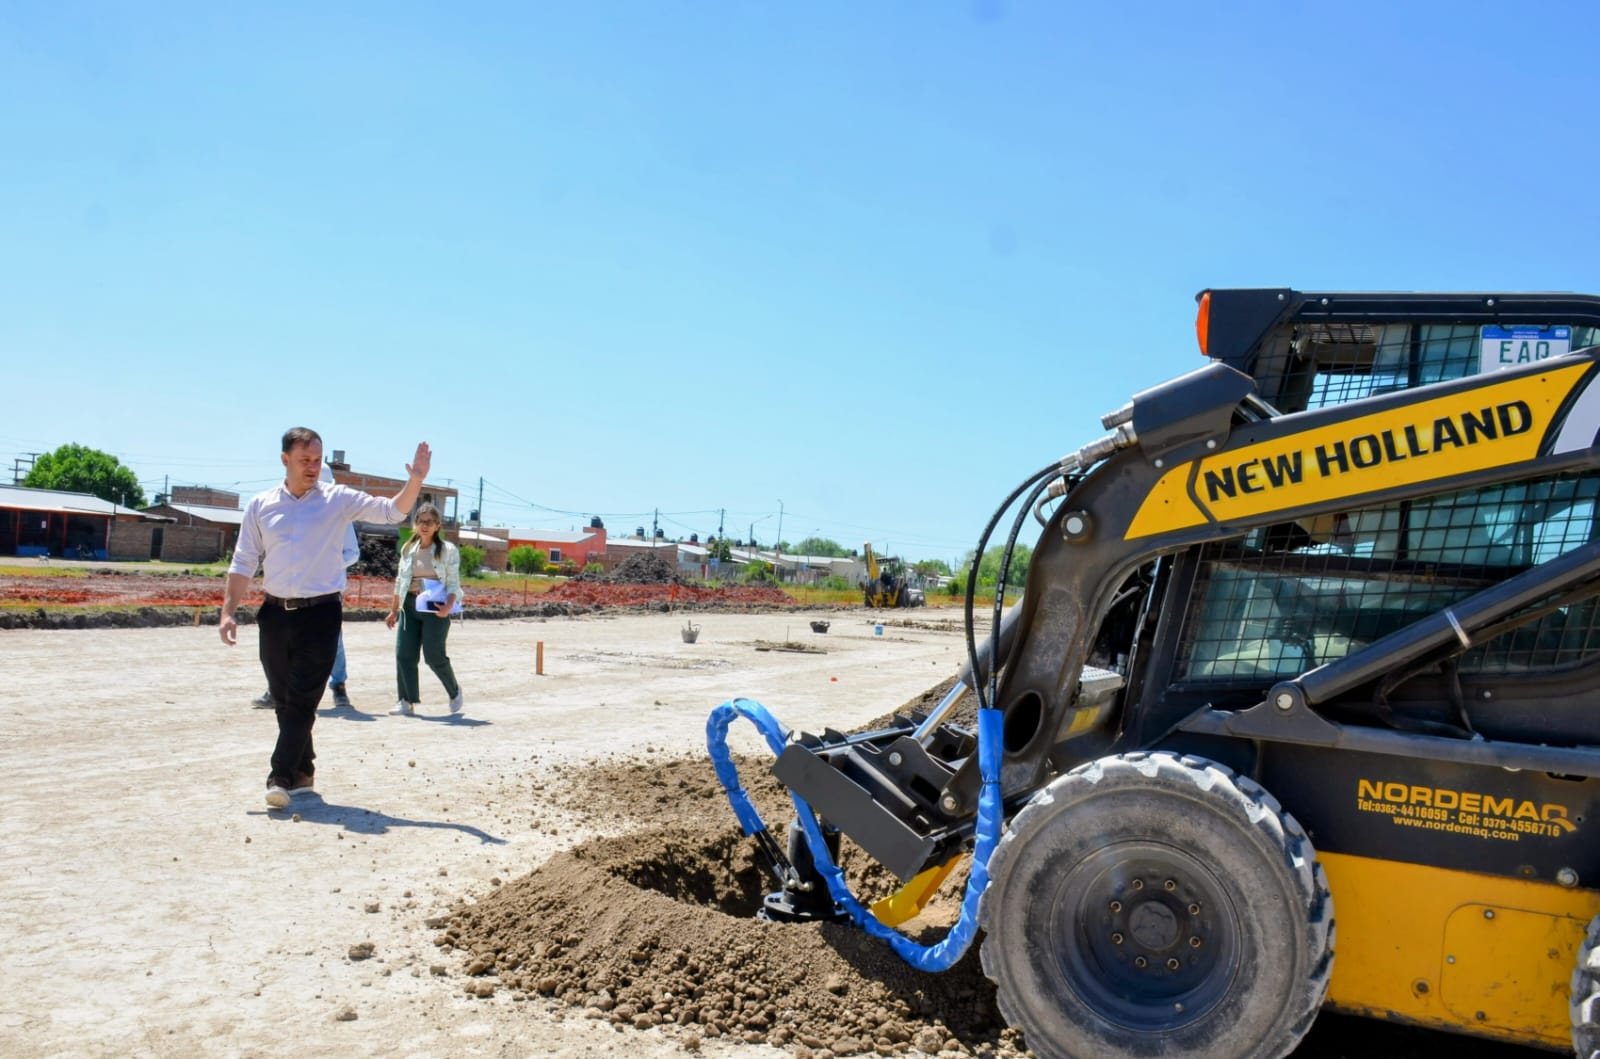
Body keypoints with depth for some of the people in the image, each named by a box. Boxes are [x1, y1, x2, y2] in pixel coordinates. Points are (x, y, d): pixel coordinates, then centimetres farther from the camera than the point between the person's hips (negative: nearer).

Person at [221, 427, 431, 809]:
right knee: (283, 700, 12)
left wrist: (416, 480, -25)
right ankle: (303, 773, 27)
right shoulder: (260, 505, 6)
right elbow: (243, 563, 8)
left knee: (302, 700, -7)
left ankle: (282, 778, -4)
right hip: (275, 613, 3)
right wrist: (228, 612, 0)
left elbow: (393, 511, -8)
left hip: (321, 612, -3)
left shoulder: (339, 500, -1)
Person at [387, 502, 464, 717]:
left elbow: (453, 583, -4)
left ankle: (454, 692, 15)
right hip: (410, 605, 5)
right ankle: (407, 702, 2)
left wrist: (448, 606, -20)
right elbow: (400, 582, 20)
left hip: (435, 607, -5)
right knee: (404, 654, -4)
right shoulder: (408, 549, 13)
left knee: (433, 655, -9)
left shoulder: (448, 550, -1)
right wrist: (393, 610, 19)